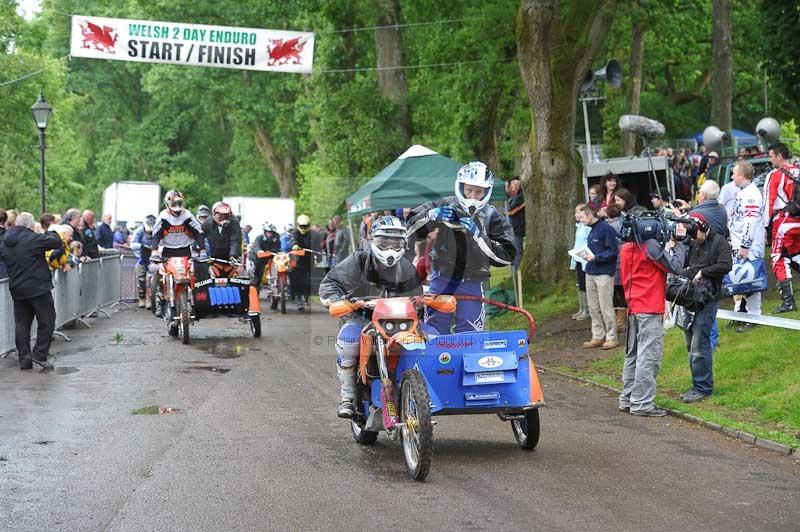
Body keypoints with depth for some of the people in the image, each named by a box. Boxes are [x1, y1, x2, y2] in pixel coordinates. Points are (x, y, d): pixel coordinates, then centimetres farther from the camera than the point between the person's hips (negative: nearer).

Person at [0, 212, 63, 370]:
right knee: (47, 321, 4)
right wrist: (51, 233, 8)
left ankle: (24, 358, 10)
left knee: (21, 323, 11)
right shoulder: (33, 239, -15)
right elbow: (56, 242, -12)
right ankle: (40, 354, 0)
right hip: (38, 288, -7)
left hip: (17, 290, 7)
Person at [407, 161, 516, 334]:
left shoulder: (493, 217, -5)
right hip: (441, 279, 1)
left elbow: (506, 255, -12)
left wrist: (478, 234, -21)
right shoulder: (445, 206, -3)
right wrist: (432, 215, -17)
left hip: (471, 285, -1)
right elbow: (412, 228, 2)